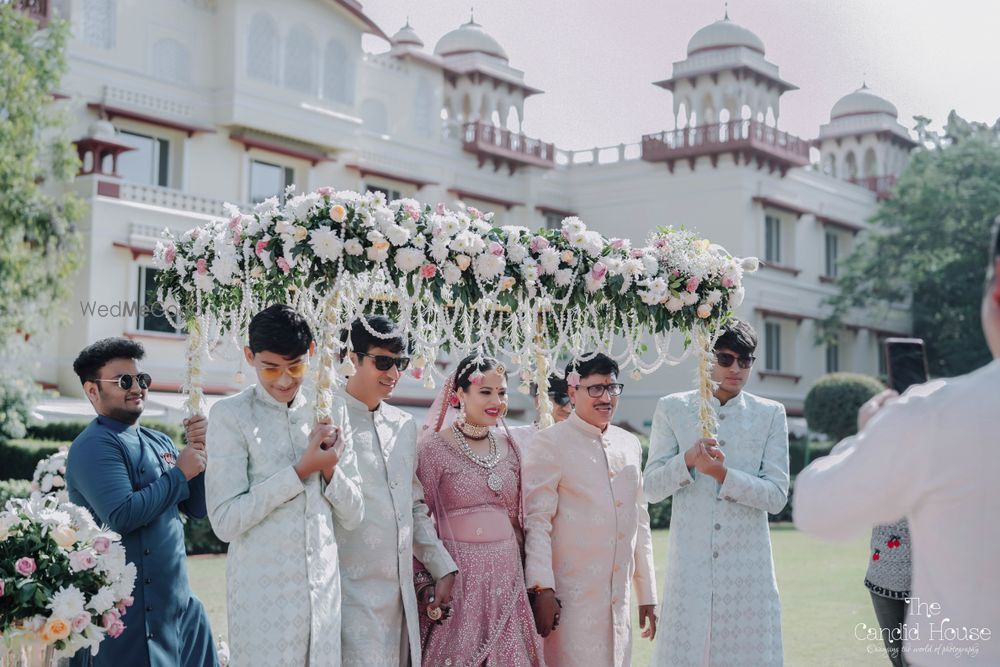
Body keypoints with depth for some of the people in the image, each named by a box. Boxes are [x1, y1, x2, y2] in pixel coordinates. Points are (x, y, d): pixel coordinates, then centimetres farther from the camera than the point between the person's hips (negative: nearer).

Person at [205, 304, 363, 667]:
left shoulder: (331, 411, 6)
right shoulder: (230, 415, -7)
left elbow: (352, 515, 9)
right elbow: (225, 521, -13)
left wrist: (329, 467, -10)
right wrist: (301, 470, -16)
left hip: (324, 588, 4)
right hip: (262, 594, -4)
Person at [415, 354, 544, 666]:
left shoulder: (509, 445, 8)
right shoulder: (434, 447, -7)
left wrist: (522, 570, 16)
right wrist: (425, 586, -10)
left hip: (507, 573, 5)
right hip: (457, 575, -5)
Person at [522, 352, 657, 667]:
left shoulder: (631, 444, 14)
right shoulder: (549, 443, -4)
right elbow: (536, 520, -10)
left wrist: (648, 594, 17)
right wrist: (542, 589, -17)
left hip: (620, 600, 6)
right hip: (570, 599, -6)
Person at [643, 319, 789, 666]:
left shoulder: (770, 414, 6)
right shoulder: (672, 409, 7)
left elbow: (777, 496, -1)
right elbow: (651, 488, 3)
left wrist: (723, 474, -15)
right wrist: (687, 460, -16)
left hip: (748, 568, 0)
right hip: (690, 566, 0)